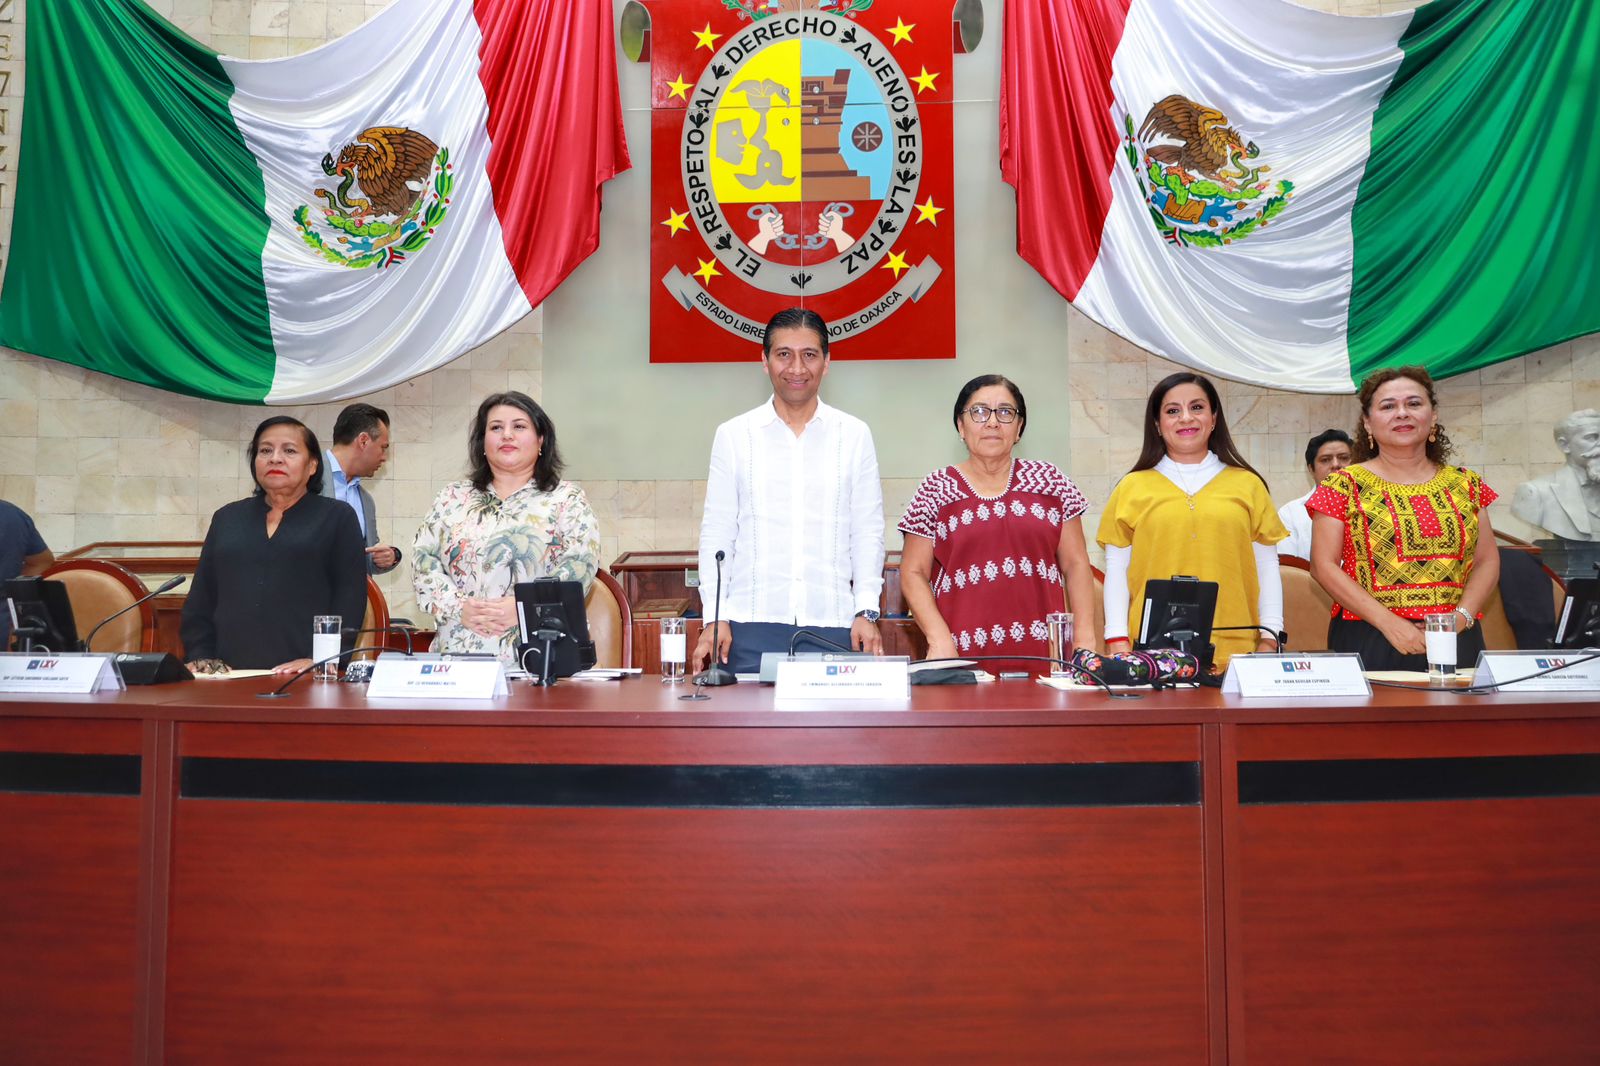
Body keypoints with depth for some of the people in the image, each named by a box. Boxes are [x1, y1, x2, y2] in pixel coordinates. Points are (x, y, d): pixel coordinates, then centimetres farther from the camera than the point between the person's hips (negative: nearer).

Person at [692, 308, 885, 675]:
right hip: (752, 624, 0)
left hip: (833, 625, 0)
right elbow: (716, 532, 6)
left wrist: (866, 611, -1)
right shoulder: (733, 435, 7)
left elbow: (868, 532, 7)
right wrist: (715, 617, -1)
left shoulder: (855, 435, 7)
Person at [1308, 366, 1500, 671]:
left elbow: (1487, 561, 12)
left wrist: (1462, 617, -6)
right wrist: (1389, 622, -14)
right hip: (1368, 642, -3)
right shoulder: (1345, 485, 0)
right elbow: (1324, 566, -5)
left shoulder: (1465, 484, 12)